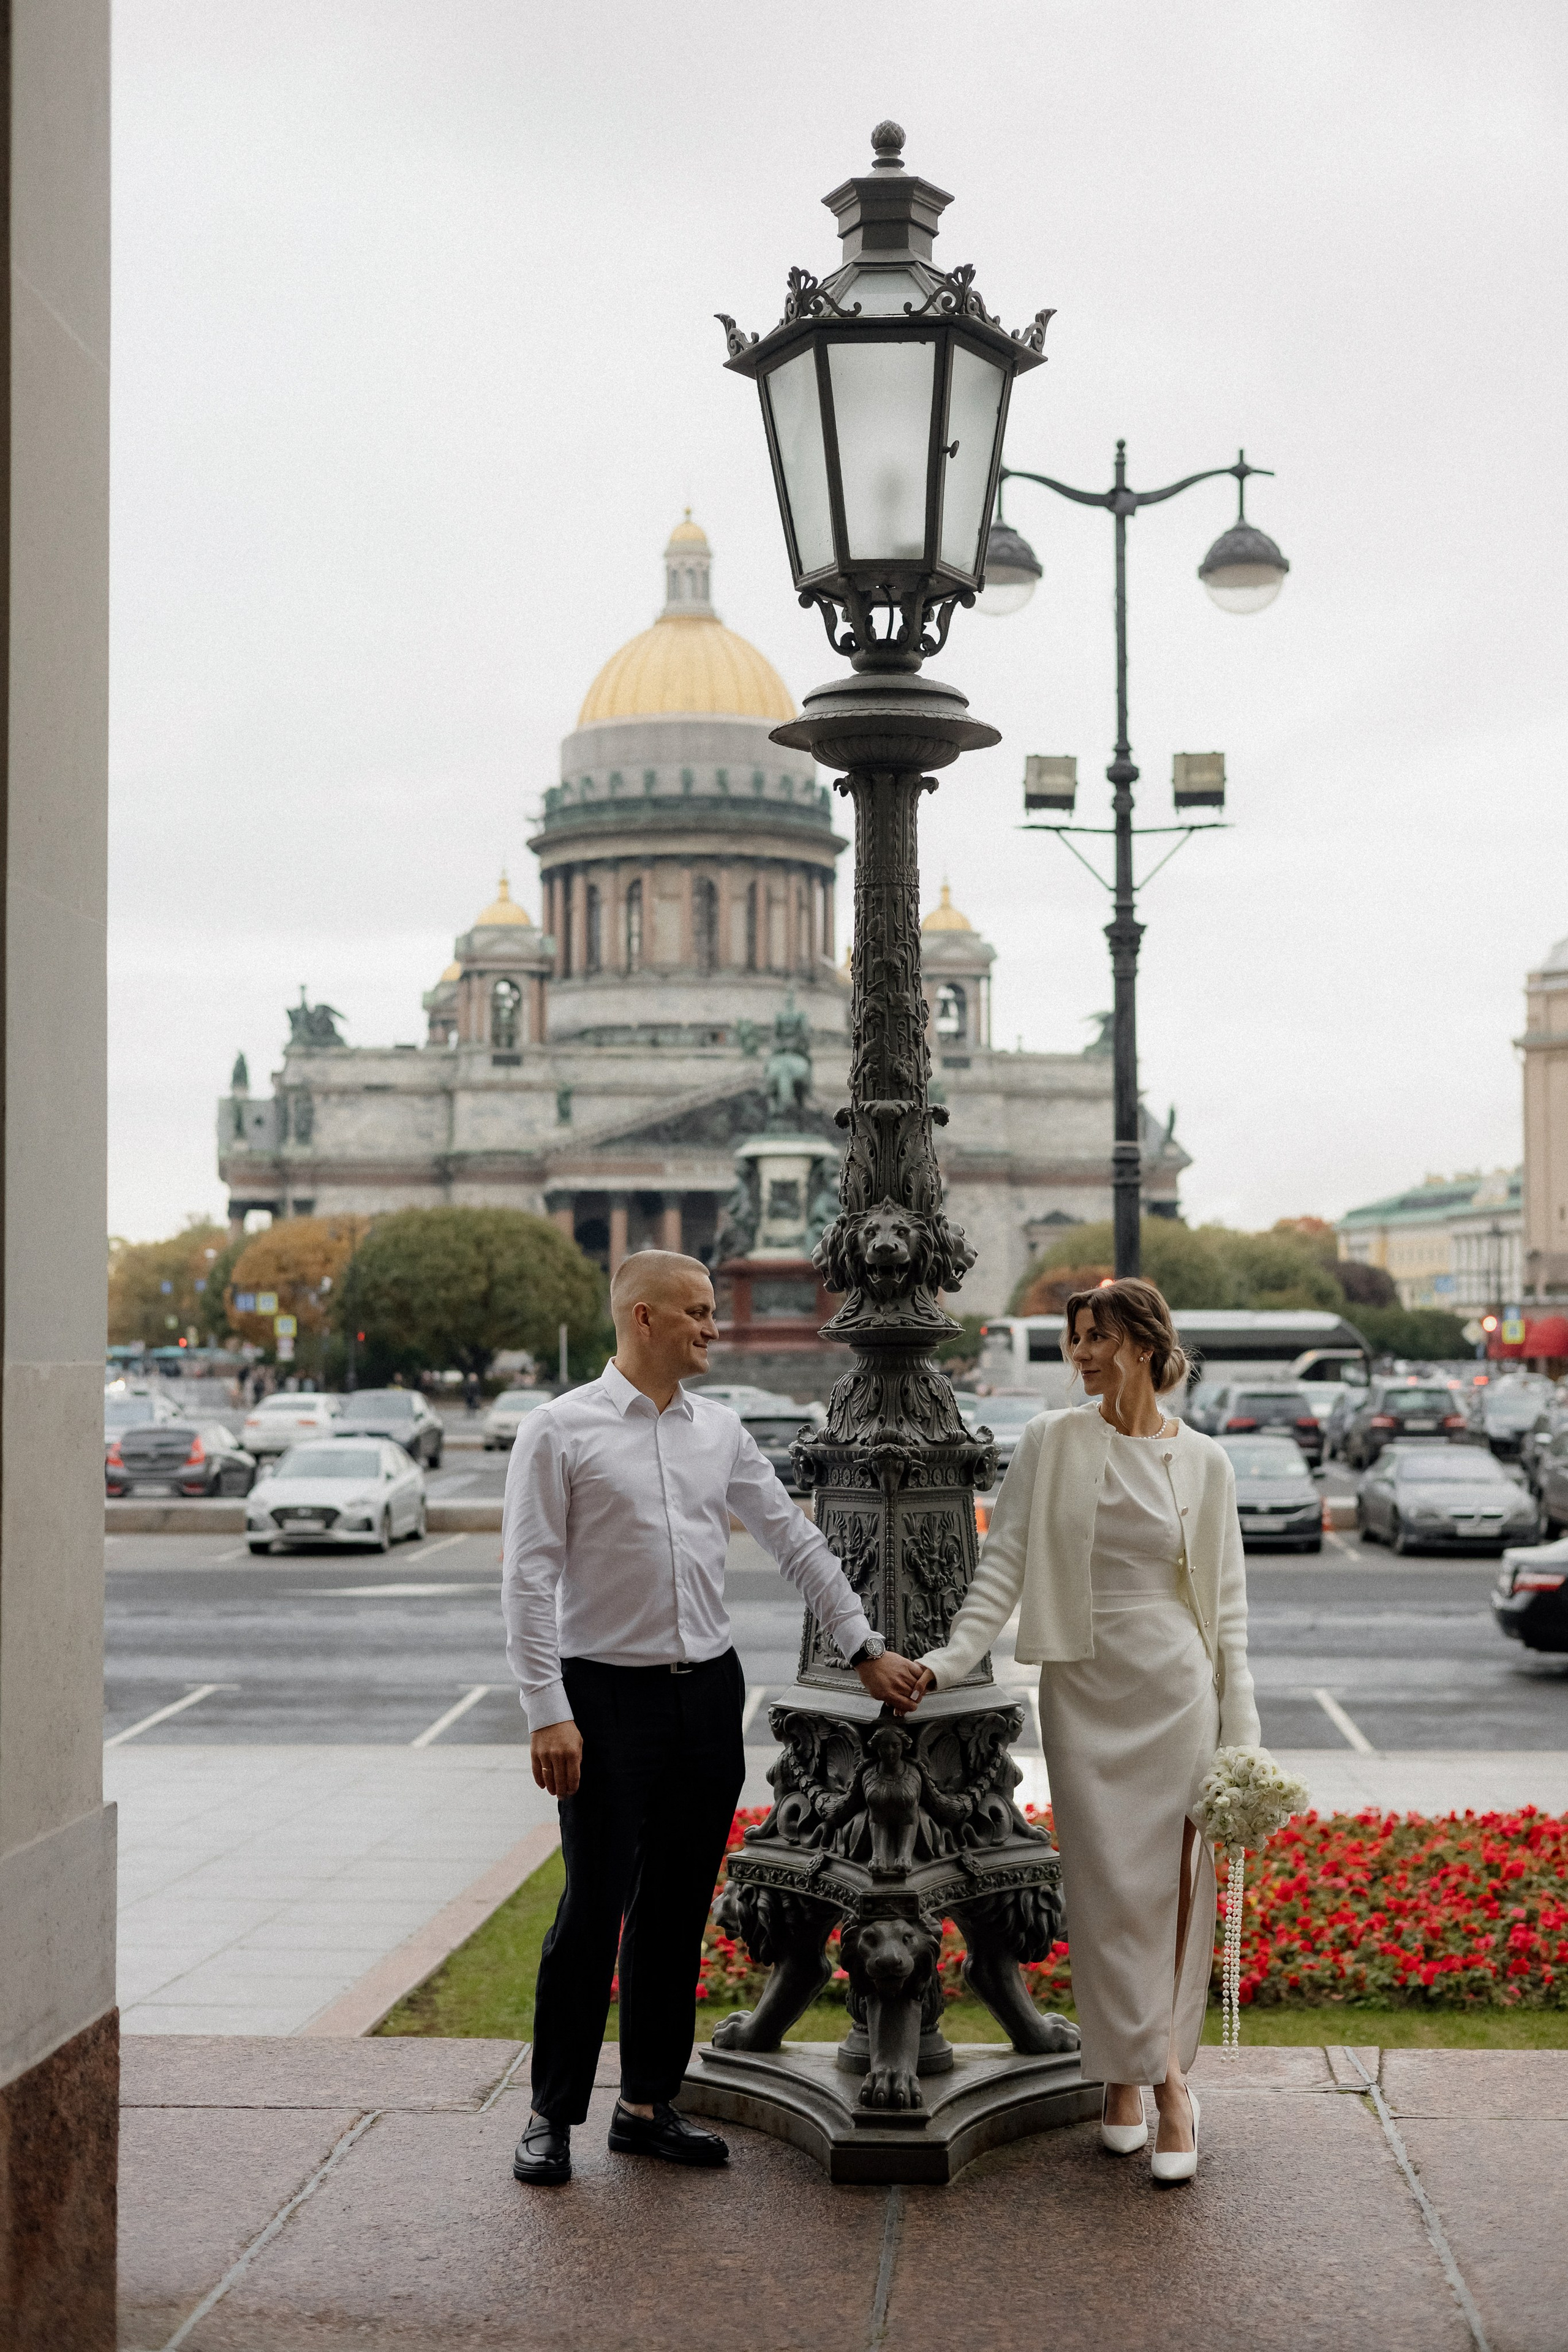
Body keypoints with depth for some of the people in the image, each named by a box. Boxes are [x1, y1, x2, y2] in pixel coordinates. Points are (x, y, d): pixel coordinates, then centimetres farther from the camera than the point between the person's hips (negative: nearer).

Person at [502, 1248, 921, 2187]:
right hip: (609, 1696, -5)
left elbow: (797, 1540, 14)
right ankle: (554, 2114, 13)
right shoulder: (560, 1430, -6)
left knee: (680, 1909, 10)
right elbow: (530, 1576, -9)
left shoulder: (721, 1430, 9)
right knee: (595, 1908, -2)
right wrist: (548, 1712, -15)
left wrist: (866, 1648, 13)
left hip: (710, 1694, 5)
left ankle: (649, 2105, 22)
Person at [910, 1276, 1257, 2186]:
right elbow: (1005, 1563, 1)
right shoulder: (1052, 1443, 2)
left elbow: (1228, 1601, 6)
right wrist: (951, 1658, -11)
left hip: (1177, 1689, 0)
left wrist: (1240, 1734, 2)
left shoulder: (1204, 1462, 4)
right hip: (1085, 1690, 0)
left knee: (1173, 1888, 0)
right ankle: (1164, 2082, 9)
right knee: (1108, 1888, -1)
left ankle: (1132, 2076, 9)